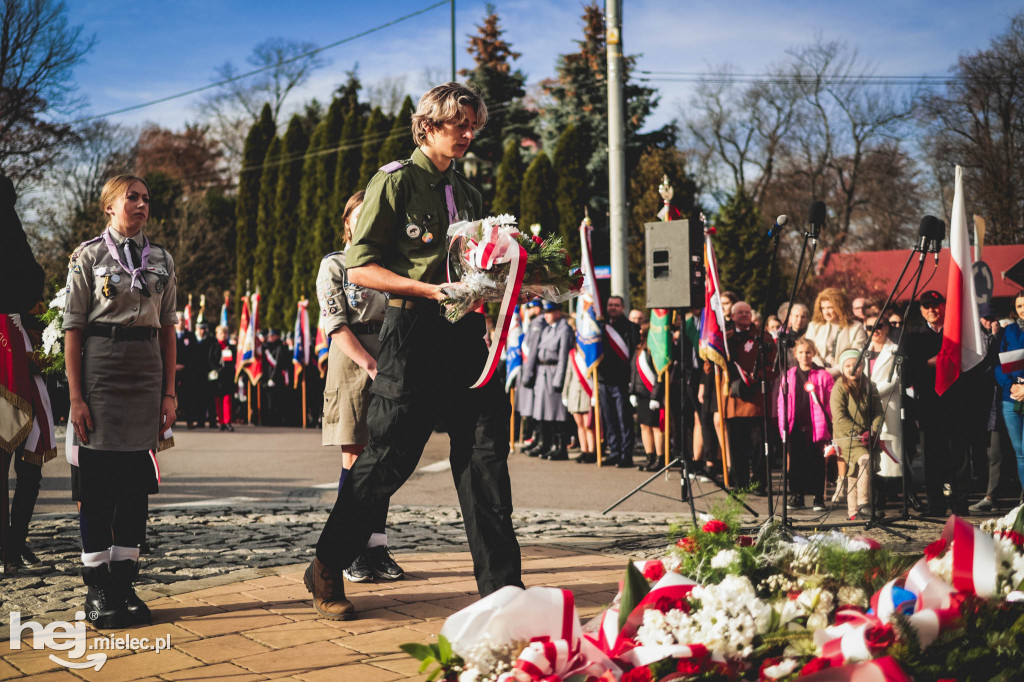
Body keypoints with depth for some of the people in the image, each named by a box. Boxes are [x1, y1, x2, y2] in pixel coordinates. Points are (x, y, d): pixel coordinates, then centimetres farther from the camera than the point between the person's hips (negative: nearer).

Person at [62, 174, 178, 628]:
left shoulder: (161, 260, 12)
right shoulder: (88, 256, 2)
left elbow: (168, 329, 13)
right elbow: (73, 328, -2)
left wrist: (168, 393, 6)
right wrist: (76, 397, -10)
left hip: (147, 370, 4)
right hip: (100, 367, -4)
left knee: (136, 480, 4)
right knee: (97, 480, -1)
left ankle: (124, 582, 12)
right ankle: (98, 589, 6)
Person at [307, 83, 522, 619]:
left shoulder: (467, 193, 19)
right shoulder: (396, 181, -2)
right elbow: (359, 268, -8)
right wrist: (428, 289, -18)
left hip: (465, 333, 6)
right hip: (413, 333, -6)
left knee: (486, 454, 0)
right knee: (388, 458, -1)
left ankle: (500, 584, 5)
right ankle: (326, 570, 17)